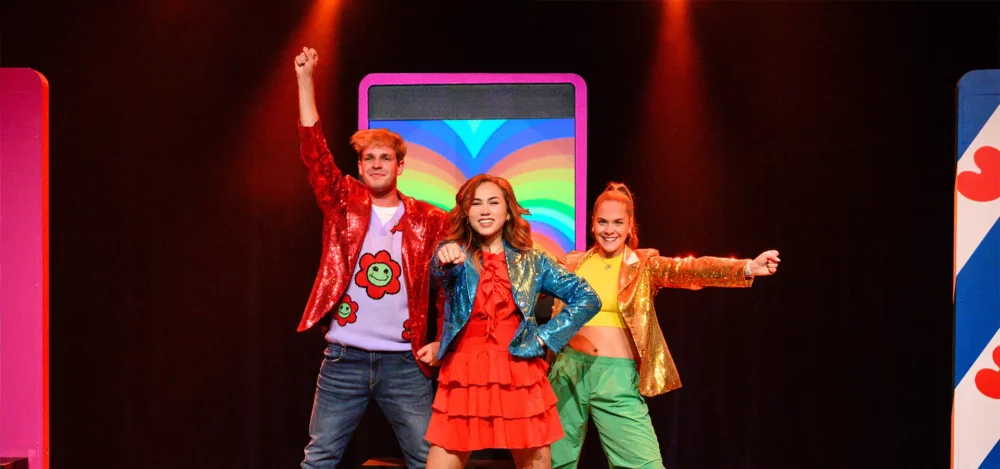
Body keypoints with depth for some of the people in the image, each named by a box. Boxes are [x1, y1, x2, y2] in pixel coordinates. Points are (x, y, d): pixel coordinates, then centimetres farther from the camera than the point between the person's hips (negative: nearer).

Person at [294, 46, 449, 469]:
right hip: (344, 357, 0)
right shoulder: (344, 205, 4)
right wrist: (306, 81, -12)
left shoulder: (426, 220, 4)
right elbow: (314, 151, -4)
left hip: (405, 361, 0)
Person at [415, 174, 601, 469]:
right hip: (464, 379, 0)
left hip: (520, 380, 0)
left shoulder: (532, 262, 7)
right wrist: (444, 259, -43)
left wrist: (544, 337, -1)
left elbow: (587, 299, 7)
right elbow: (441, 269, -19)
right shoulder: (455, 254, 5)